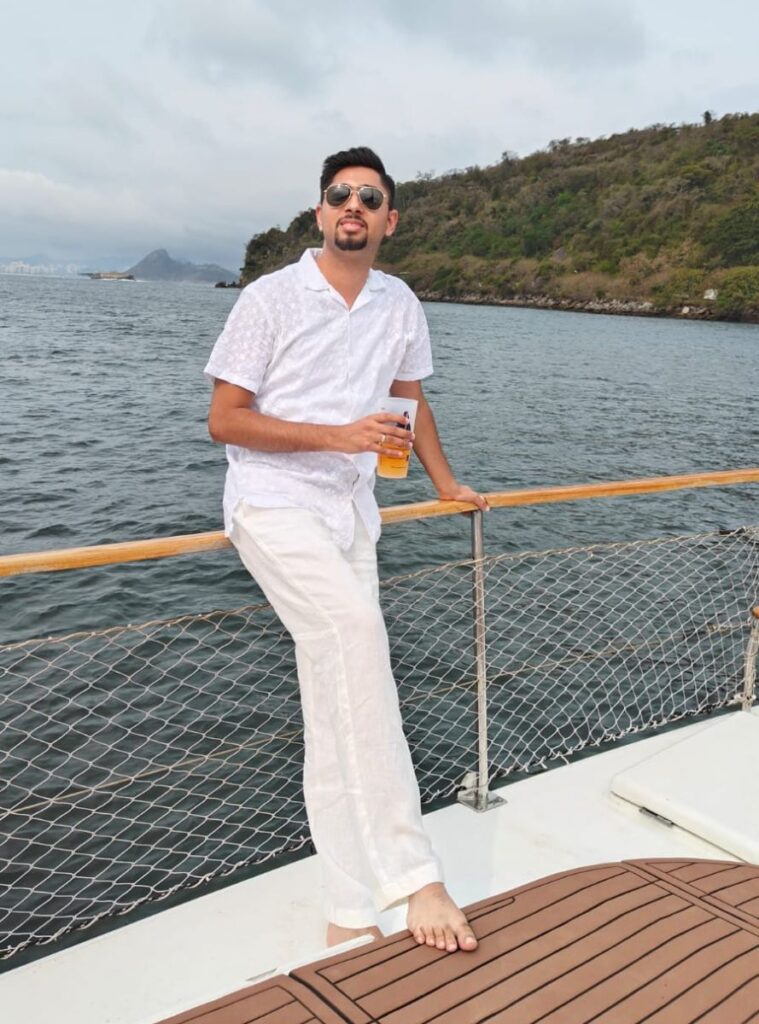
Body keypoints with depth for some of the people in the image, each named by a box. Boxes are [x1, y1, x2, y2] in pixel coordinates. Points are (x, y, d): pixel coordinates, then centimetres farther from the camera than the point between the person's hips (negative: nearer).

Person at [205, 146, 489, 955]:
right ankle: (411, 873, -23)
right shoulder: (271, 298, -5)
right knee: (356, 629, -31)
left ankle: (350, 910, 11)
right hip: (273, 503, -5)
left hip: (349, 511, 5)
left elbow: (410, 400, 25)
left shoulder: (401, 307, 9)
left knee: (337, 708, 4)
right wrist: (336, 434, -18)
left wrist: (446, 483, 29)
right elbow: (224, 419, -8)